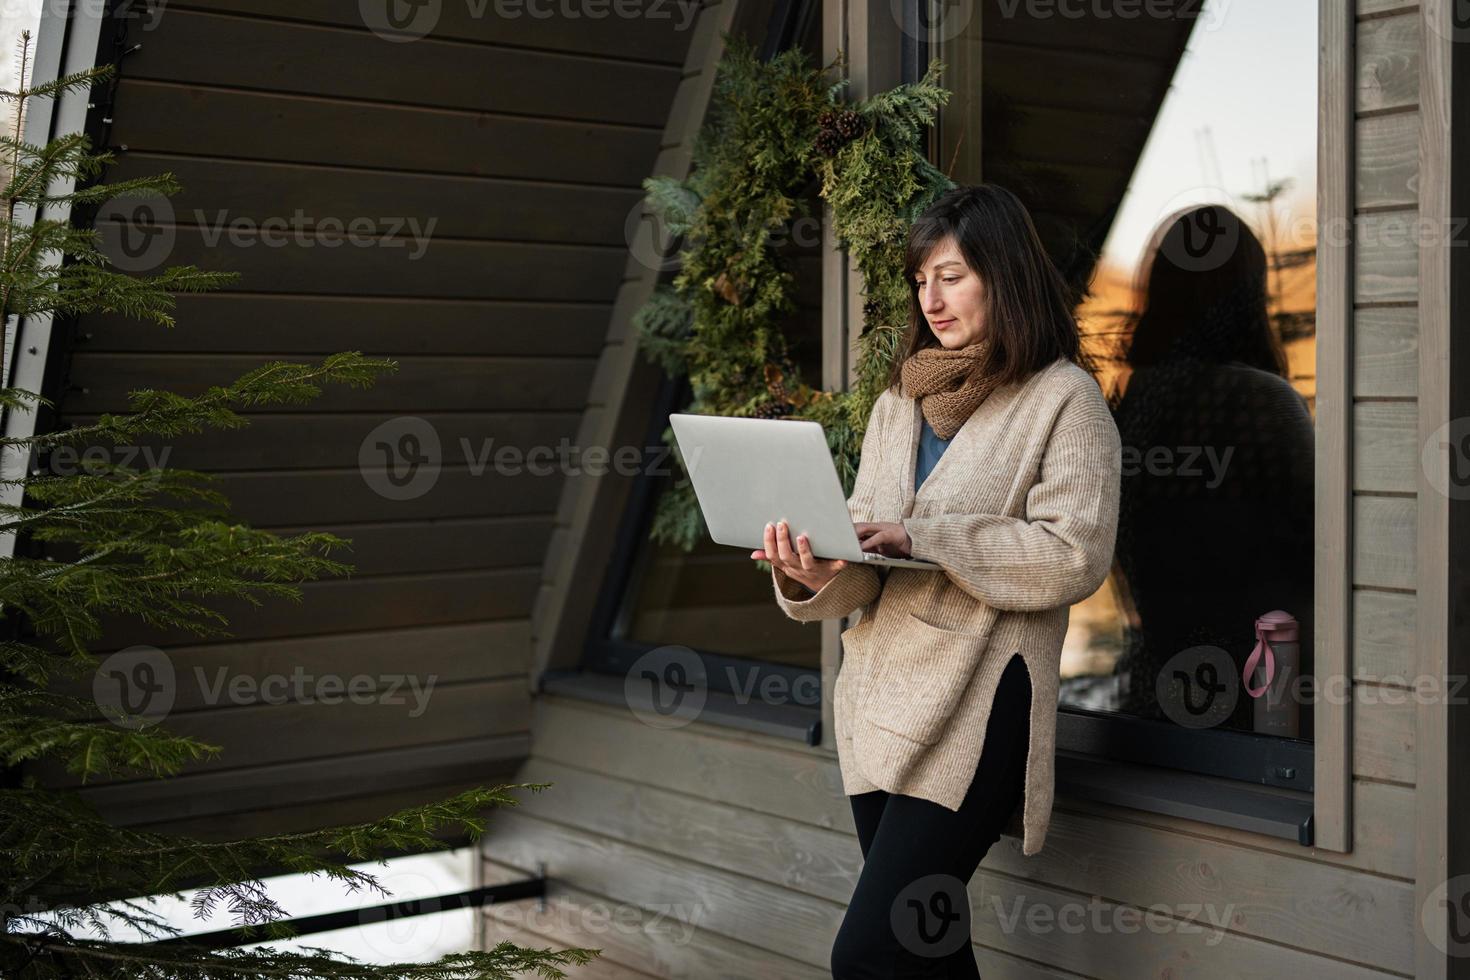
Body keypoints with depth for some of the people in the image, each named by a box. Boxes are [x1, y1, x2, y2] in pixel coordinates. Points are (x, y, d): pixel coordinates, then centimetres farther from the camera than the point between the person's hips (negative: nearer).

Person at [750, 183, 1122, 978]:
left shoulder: (1063, 399, -3)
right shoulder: (902, 399, 15)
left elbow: (1074, 555, -14)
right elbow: (869, 562, 10)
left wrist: (923, 537, -19)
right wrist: (813, 574, -13)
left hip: (974, 704, -7)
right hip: (880, 698, 7)